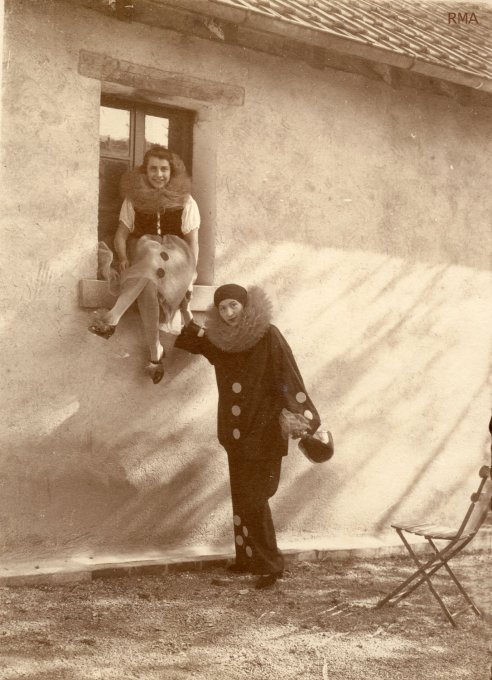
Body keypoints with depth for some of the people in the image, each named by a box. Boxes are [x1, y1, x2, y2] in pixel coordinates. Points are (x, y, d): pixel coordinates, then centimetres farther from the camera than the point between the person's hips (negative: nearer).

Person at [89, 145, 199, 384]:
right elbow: (121, 234, 10)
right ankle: (155, 351, -41)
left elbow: (192, 243, 5)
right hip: (140, 254, 1)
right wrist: (123, 259, -12)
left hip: (176, 258, -1)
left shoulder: (185, 202, 9)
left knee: (149, 264, -39)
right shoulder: (133, 199, 12)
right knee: (147, 284, -37)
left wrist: (189, 278, -8)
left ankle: (112, 317, -52)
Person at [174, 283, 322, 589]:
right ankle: (248, 558, 24)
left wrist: (304, 422, -23)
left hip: (264, 434, -6)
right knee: (242, 500, 12)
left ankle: (270, 565, 5)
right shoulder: (219, 340, 5)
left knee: (254, 501, -7)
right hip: (236, 435, 6)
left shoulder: (269, 337, -13)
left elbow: (290, 380, -16)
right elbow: (191, 337, 27)